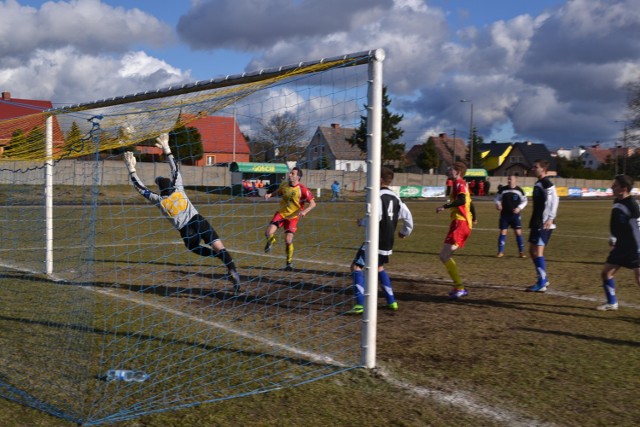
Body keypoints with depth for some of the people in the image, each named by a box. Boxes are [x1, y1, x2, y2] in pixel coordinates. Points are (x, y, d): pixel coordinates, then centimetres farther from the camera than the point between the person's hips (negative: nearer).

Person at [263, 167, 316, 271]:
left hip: (293, 217, -3)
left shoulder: (302, 190, -17)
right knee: (268, 233, -14)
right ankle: (271, 241, 25)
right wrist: (270, 194, -2)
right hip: (281, 213, 3)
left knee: (288, 240, -9)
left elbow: (313, 203, -14)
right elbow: (278, 191, 19)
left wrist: (304, 211, -30)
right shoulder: (284, 184, -3)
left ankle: (289, 263, 15)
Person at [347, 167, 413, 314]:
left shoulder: (378, 196, -13)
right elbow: (408, 217, 14)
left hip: (376, 240, -9)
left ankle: (360, 304, -16)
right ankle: (392, 302, 27)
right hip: (388, 242, 9)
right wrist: (405, 232, 31)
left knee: (356, 267, -5)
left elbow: (375, 217, -24)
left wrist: (362, 222, -6)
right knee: (379, 268, 27)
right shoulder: (395, 197, 11)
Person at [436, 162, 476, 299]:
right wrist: (473, 218, 41)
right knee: (445, 256, 12)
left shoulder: (459, 183, -8)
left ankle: (459, 287, -14)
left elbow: (462, 200, -25)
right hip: (465, 223, 10)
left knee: (444, 256, -13)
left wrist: (445, 206, -26)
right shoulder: (462, 184, 20)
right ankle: (459, 287, 13)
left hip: (460, 223, -10)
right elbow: (469, 203, 28)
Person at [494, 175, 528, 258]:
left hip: (515, 214, -1)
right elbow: (497, 198, 11)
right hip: (504, 214, 1)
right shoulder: (503, 189, 0)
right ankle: (500, 252, 8)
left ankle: (521, 252, 5)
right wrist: (498, 204, -10)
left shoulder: (519, 190, -1)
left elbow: (524, 201, 7)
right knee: (503, 232, 0)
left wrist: (519, 208, -9)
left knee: (518, 232, -4)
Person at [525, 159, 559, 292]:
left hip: (543, 224, -10)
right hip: (536, 223, 10)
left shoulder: (546, 183, -12)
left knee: (538, 252, -10)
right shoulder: (538, 183, 17)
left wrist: (550, 218, -29)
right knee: (532, 251, 15)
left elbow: (554, 199, -23)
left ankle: (541, 284, -5)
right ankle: (544, 280, 24)